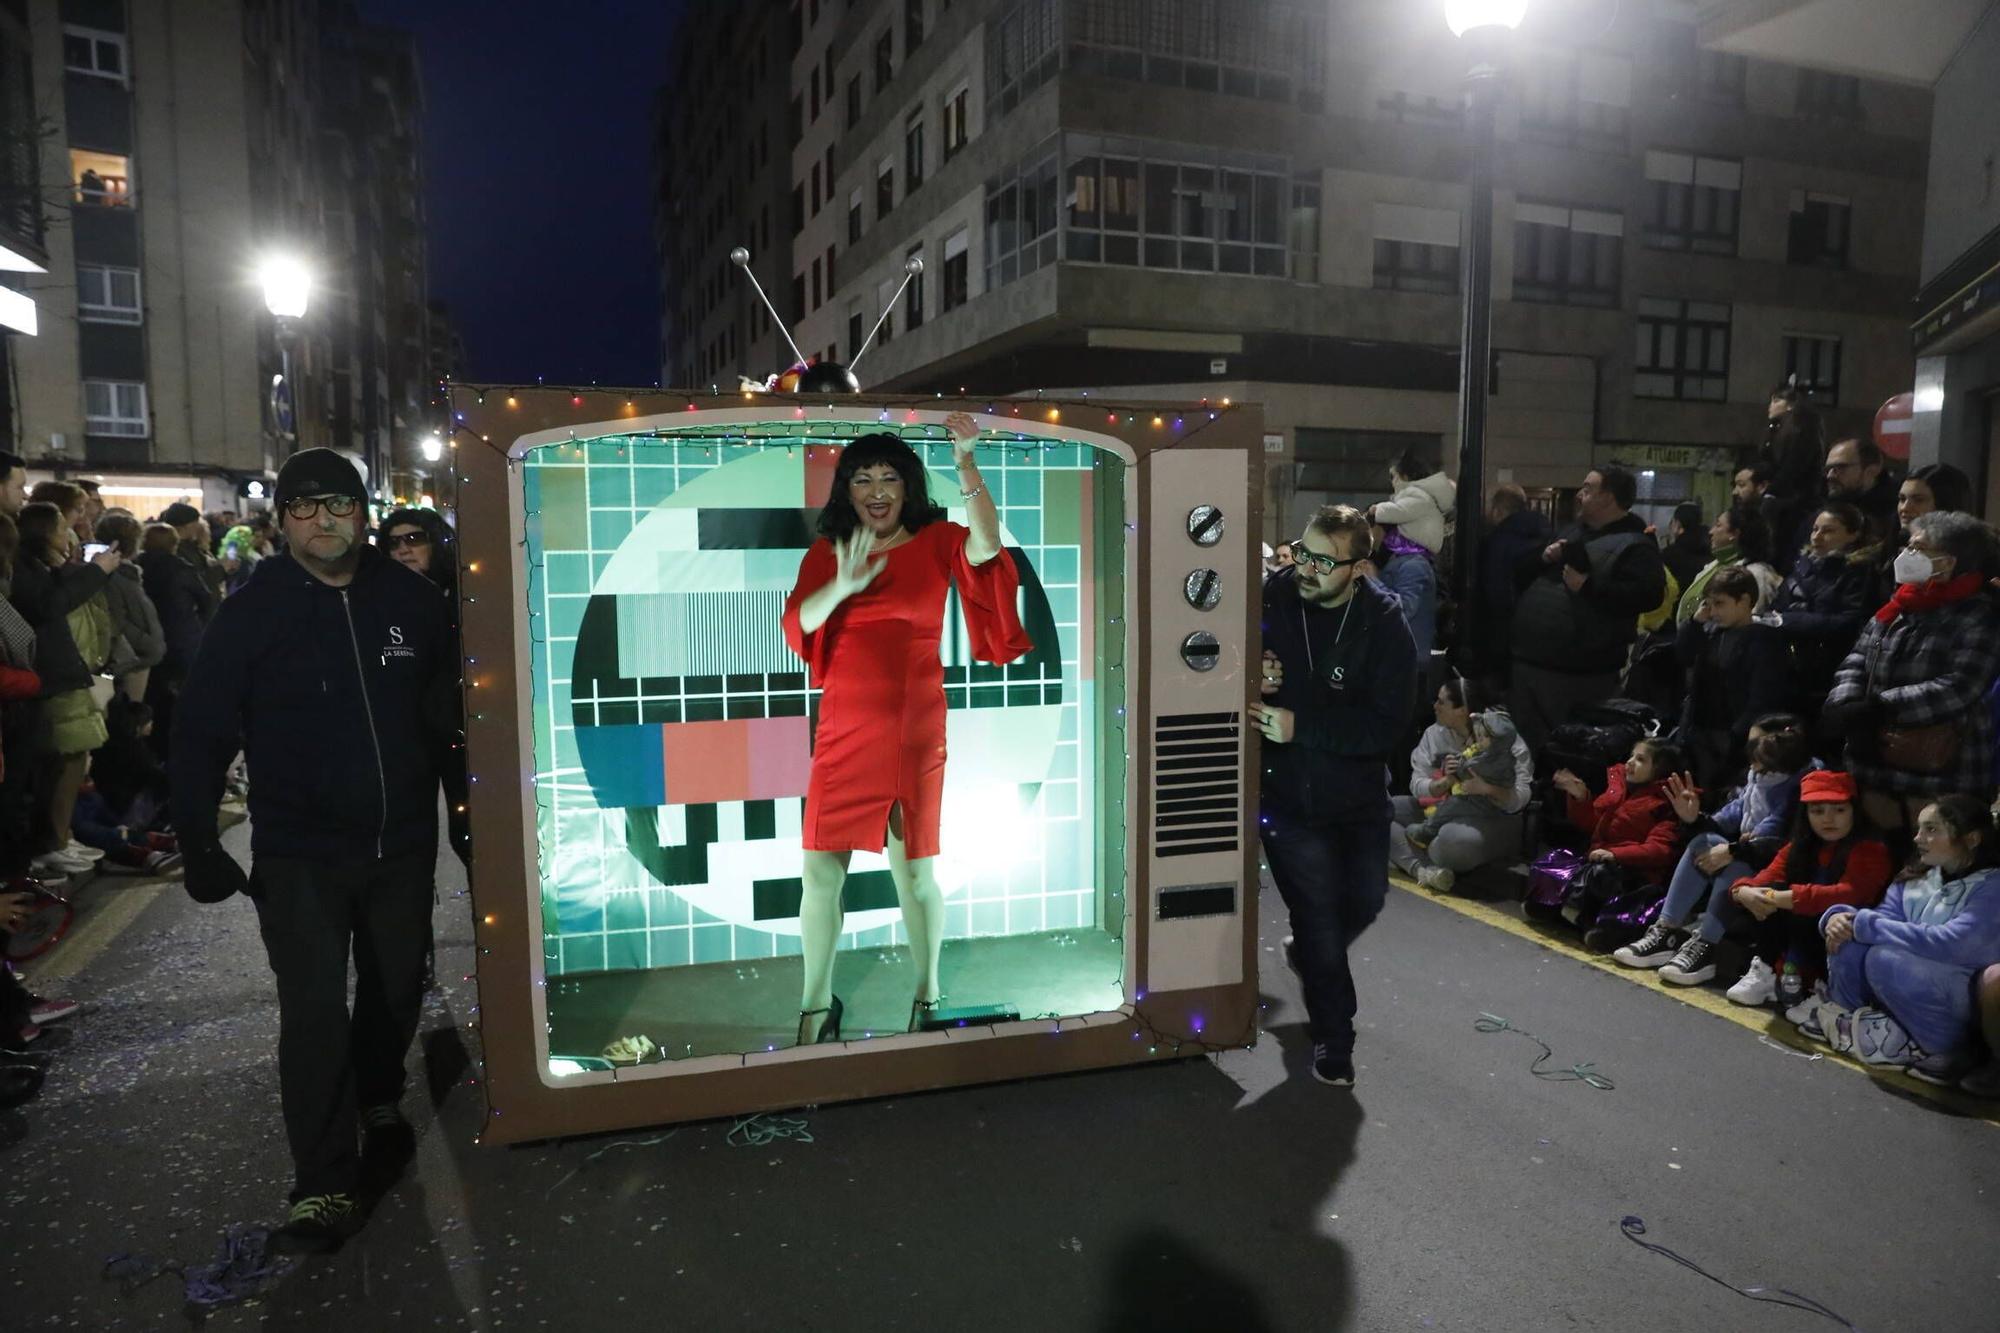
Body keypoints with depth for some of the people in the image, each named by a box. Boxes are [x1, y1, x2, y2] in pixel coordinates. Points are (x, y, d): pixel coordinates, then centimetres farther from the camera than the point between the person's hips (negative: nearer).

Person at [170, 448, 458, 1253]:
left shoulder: (411, 601, -2)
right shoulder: (251, 613, -7)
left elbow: (446, 707, 7)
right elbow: (201, 734, -5)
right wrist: (198, 846, -10)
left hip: (402, 843, 3)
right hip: (298, 853, -2)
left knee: (397, 988, 17)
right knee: (315, 1010, -6)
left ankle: (380, 1104, 43)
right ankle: (325, 1186, 5)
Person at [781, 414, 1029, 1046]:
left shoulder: (935, 542, 3)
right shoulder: (826, 552, 9)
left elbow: (986, 545, -18)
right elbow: (796, 626, -3)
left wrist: (965, 459, -19)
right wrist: (844, 584, -20)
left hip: (914, 731, -2)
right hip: (842, 731, 3)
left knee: (915, 871, 5)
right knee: (821, 871, 3)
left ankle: (928, 994, 26)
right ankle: (817, 1005, 19)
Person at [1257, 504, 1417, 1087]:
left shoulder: (1383, 623, -15)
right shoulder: (1270, 598, -14)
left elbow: (1386, 724, -20)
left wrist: (1298, 726, -28)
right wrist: (1254, 684, -21)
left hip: (1358, 795, 2)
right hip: (1288, 794, -2)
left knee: (1365, 900, 20)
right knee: (1319, 916, 4)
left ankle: (1308, 954, 53)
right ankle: (1333, 1038, 25)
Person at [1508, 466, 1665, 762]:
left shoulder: (1634, 545, -6)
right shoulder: (1573, 532, 20)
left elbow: (1646, 595, -22)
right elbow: (1521, 574, 22)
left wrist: (1588, 586, -23)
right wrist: (1543, 557, 1)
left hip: (1580, 674, -8)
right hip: (1531, 661, 8)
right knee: (1525, 745, 16)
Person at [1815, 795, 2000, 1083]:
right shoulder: (1916, 879, 6)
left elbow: (1951, 944, -29)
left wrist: (1864, 925, -24)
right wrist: (1840, 917, -23)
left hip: (1968, 1001, -6)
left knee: (1885, 959, -29)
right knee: (1846, 940, -14)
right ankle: (1851, 1022, -8)